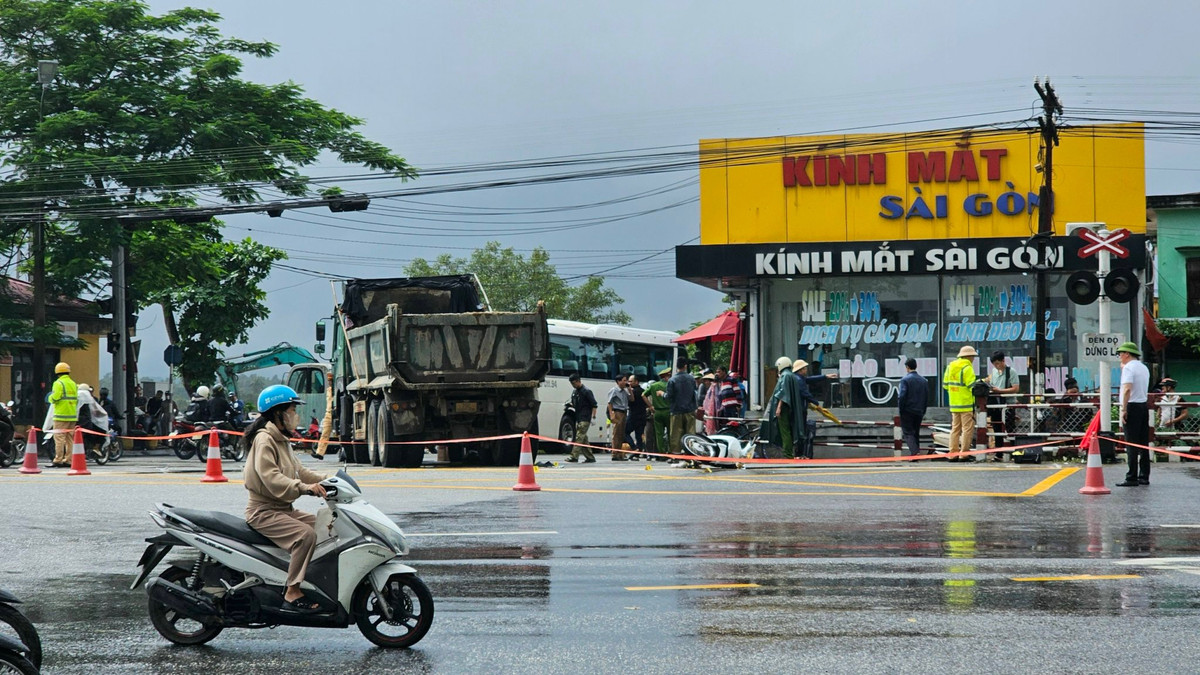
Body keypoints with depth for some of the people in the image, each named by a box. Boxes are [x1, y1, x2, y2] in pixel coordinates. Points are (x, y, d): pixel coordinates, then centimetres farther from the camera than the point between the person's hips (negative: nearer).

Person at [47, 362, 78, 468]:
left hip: (61, 415, -7)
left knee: (59, 438, -6)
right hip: (72, 415, 7)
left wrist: (50, 398, 3)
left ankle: (58, 460, -10)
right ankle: (69, 460, 8)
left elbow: (54, 398, -17)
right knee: (70, 438, 9)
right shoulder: (73, 384, 14)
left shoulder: (58, 383, -8)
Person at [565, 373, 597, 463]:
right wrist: (570, 405, 2)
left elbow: (594, 405, -9)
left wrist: (593, 417, -16)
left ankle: (574, 456, -19)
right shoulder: (574, 392, 14)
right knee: (583, 439, 9)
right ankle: (590, 457, 14)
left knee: (579, 437, -14)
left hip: (585, 419, -8)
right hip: (578, 418, 8)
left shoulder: (586, 391, -8)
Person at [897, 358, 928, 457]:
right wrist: (923, 411, 17)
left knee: (907, 432, -3)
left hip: (907, 411, -6)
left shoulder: (905, 379, -10)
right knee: (916, 433, 15)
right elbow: (927, 397, 12)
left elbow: (902, 396, -16)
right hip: (919, 412, 6)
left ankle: (914, 451, -20)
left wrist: (901, 410, -7)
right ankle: (917, 450, 16)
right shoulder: (923, 380, 10)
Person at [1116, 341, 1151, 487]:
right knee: (1143, 443, 9)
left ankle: (1132, 479, -9)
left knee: (1131, 444, -8)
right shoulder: (1144, 368, 17)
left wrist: (1124, 409, -20)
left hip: (1132, 406, -8)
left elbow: (1127, 389, -21)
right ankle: (1144, 476, 12)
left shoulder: (1128, 367, -9)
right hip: (1144, 406, 8)